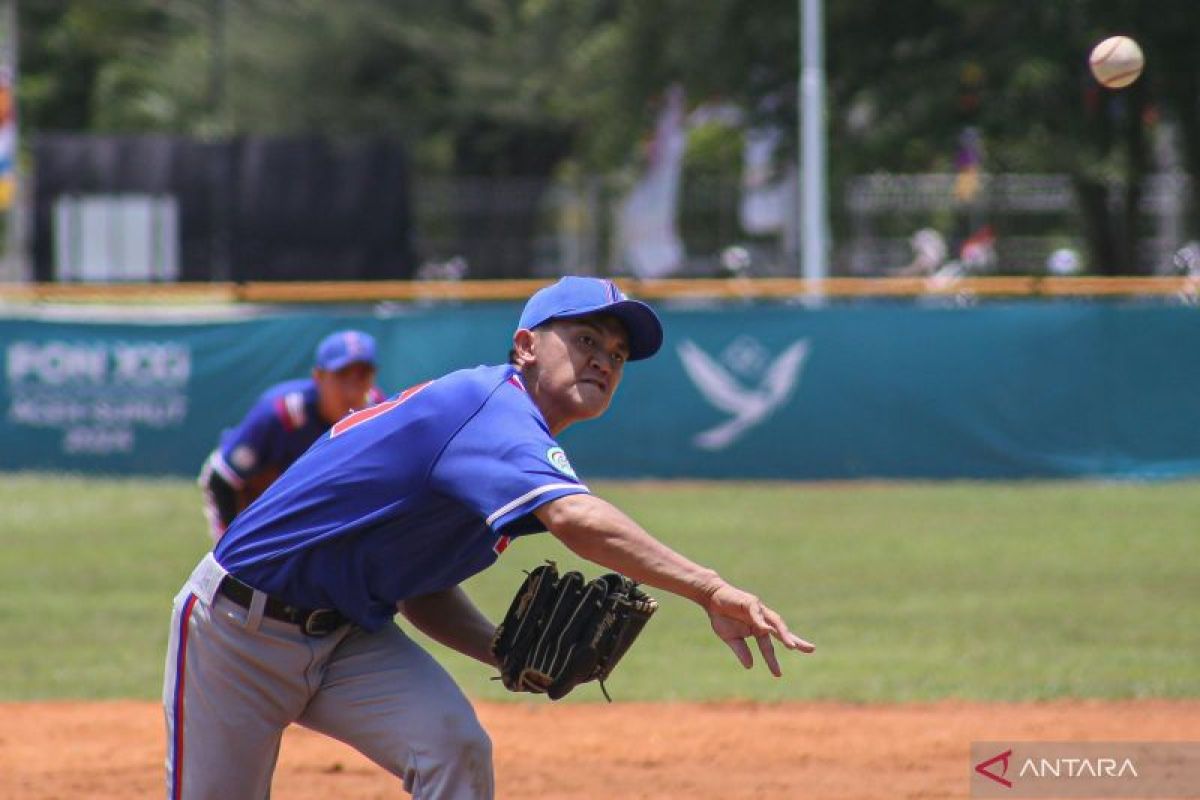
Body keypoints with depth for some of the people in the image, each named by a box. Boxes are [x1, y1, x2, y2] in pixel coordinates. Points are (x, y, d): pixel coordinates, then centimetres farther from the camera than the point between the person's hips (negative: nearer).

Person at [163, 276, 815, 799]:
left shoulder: (492, 438, 6)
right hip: (236, 625, -8)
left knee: (454, 748, -17)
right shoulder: (492, 409, -24)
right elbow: (575, 518, -43)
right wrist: (711, 590, -50)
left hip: (351, 635, 8)